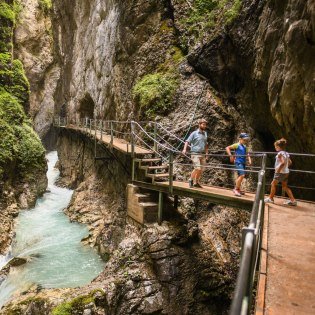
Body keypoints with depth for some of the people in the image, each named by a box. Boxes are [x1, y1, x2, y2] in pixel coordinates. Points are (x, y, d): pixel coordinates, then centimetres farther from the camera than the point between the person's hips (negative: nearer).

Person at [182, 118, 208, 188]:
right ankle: (191, 180, 7)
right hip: (195, 154, -6)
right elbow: (187, 141, -9)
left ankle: (196, 182, 21)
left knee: (201, 170, 6)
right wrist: (185, 149, -23)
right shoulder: (194, 133, -3)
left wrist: (206, 152, 16)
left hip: (202, 154, 6)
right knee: (197, 168, -14)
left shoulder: (205, 133, 14)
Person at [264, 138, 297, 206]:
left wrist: (278, 170, -20)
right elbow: (290, 162, 15)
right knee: (285, 186, 15)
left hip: (280, 172, -9)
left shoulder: (280, 153, -17)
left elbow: (283, 162, -28)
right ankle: (293, 200, 13)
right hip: (286, 172, 9)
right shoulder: (286, 153, 10)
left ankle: (270, 198, 15)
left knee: (273, 184, 6)